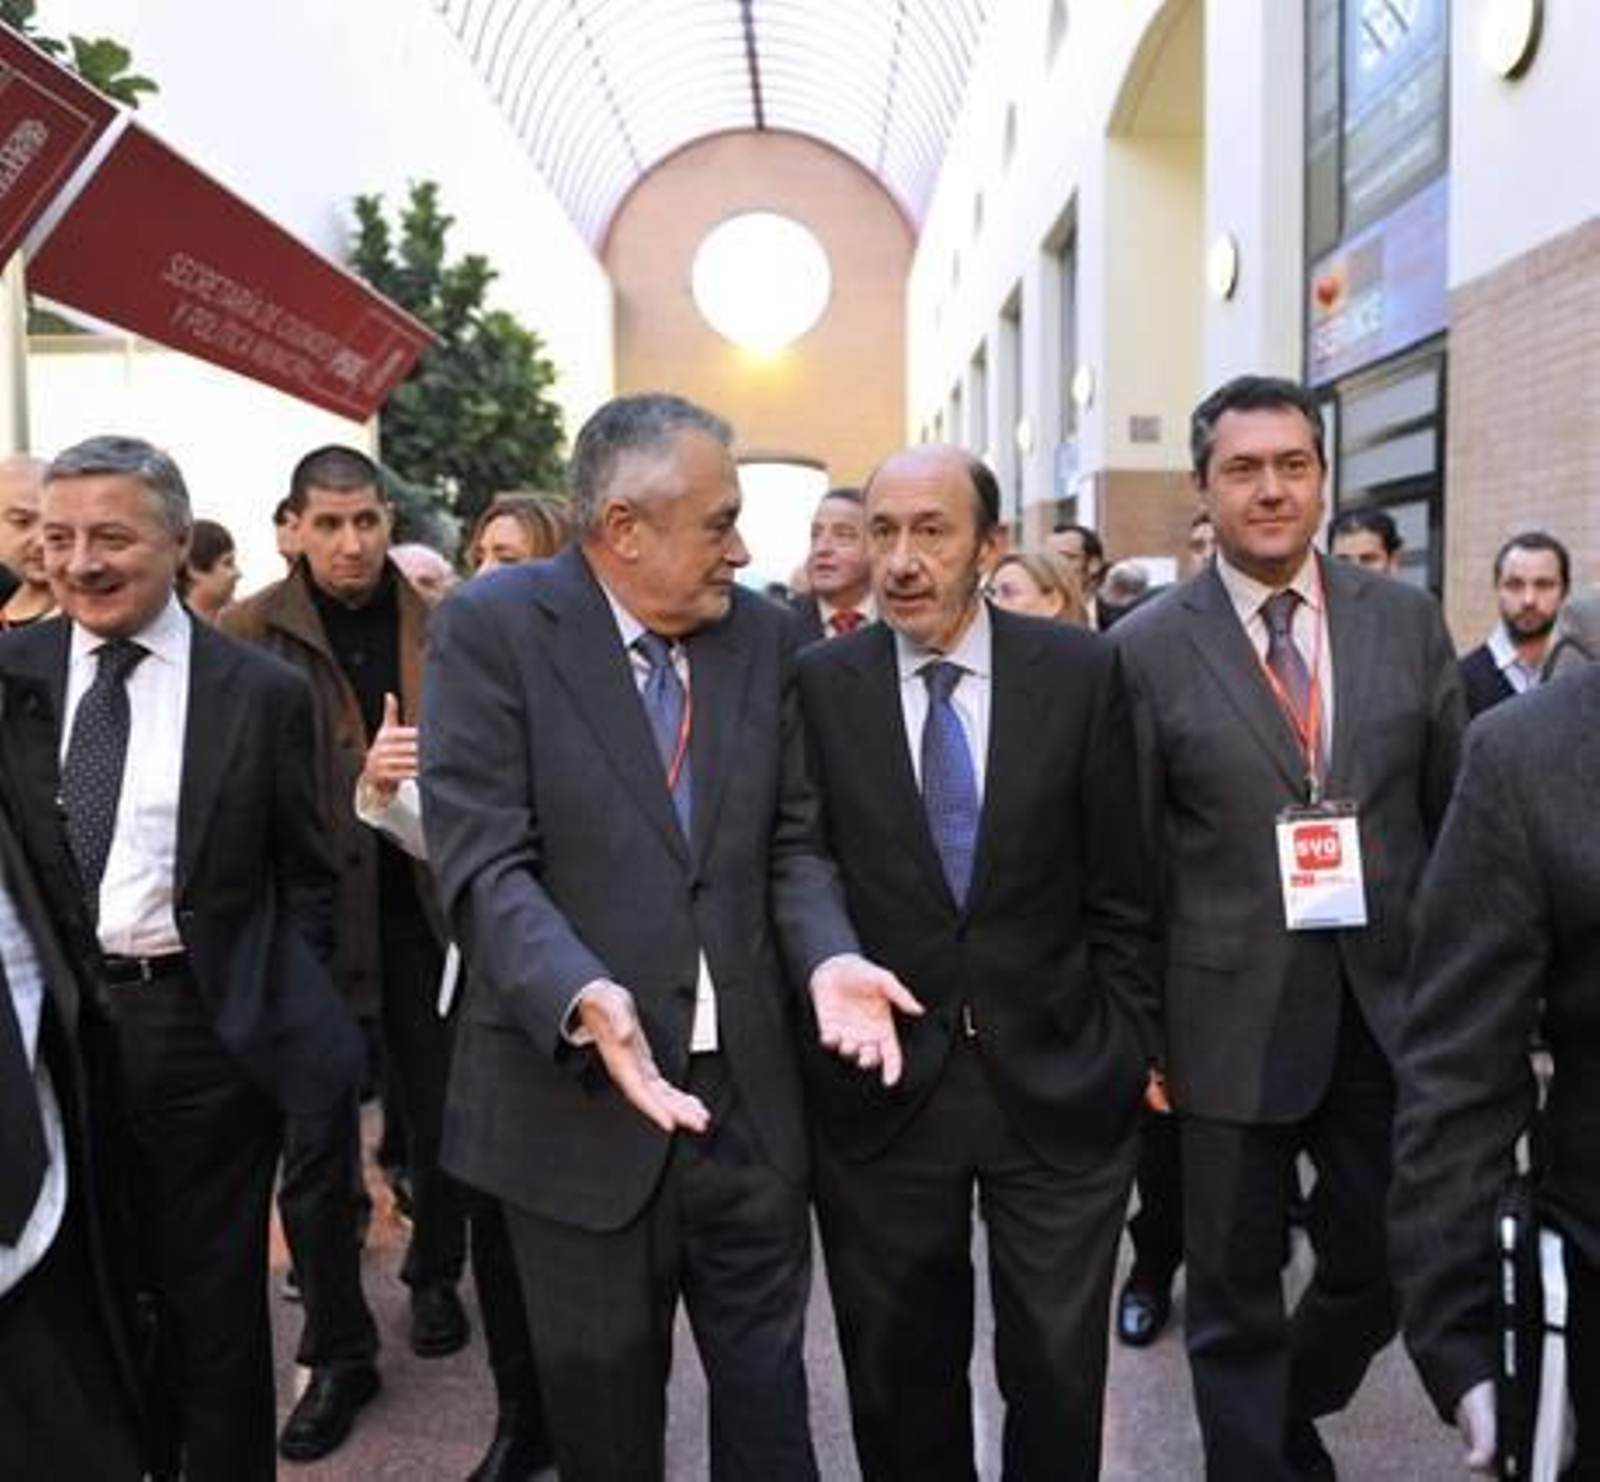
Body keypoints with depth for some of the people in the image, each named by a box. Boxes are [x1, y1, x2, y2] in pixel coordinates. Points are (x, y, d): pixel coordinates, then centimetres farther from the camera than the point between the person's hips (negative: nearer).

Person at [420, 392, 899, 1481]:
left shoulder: (763, 632, 4)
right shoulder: (493, 626, -10)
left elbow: (791, 841, 6)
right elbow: (483, 862, -16)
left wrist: (827, 957, -13)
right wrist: (581, 999, -33)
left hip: (749, 1091, 4)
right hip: (577, 1096, -3)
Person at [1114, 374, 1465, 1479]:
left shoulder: (1408, 620, 3)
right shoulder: (1147, 648, -5)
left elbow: (1460, 817, 7)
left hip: (1394, 1010, 3)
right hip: (1232, 1019, -3)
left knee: (1389, 1269, 16)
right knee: (1237, 1294, 11)